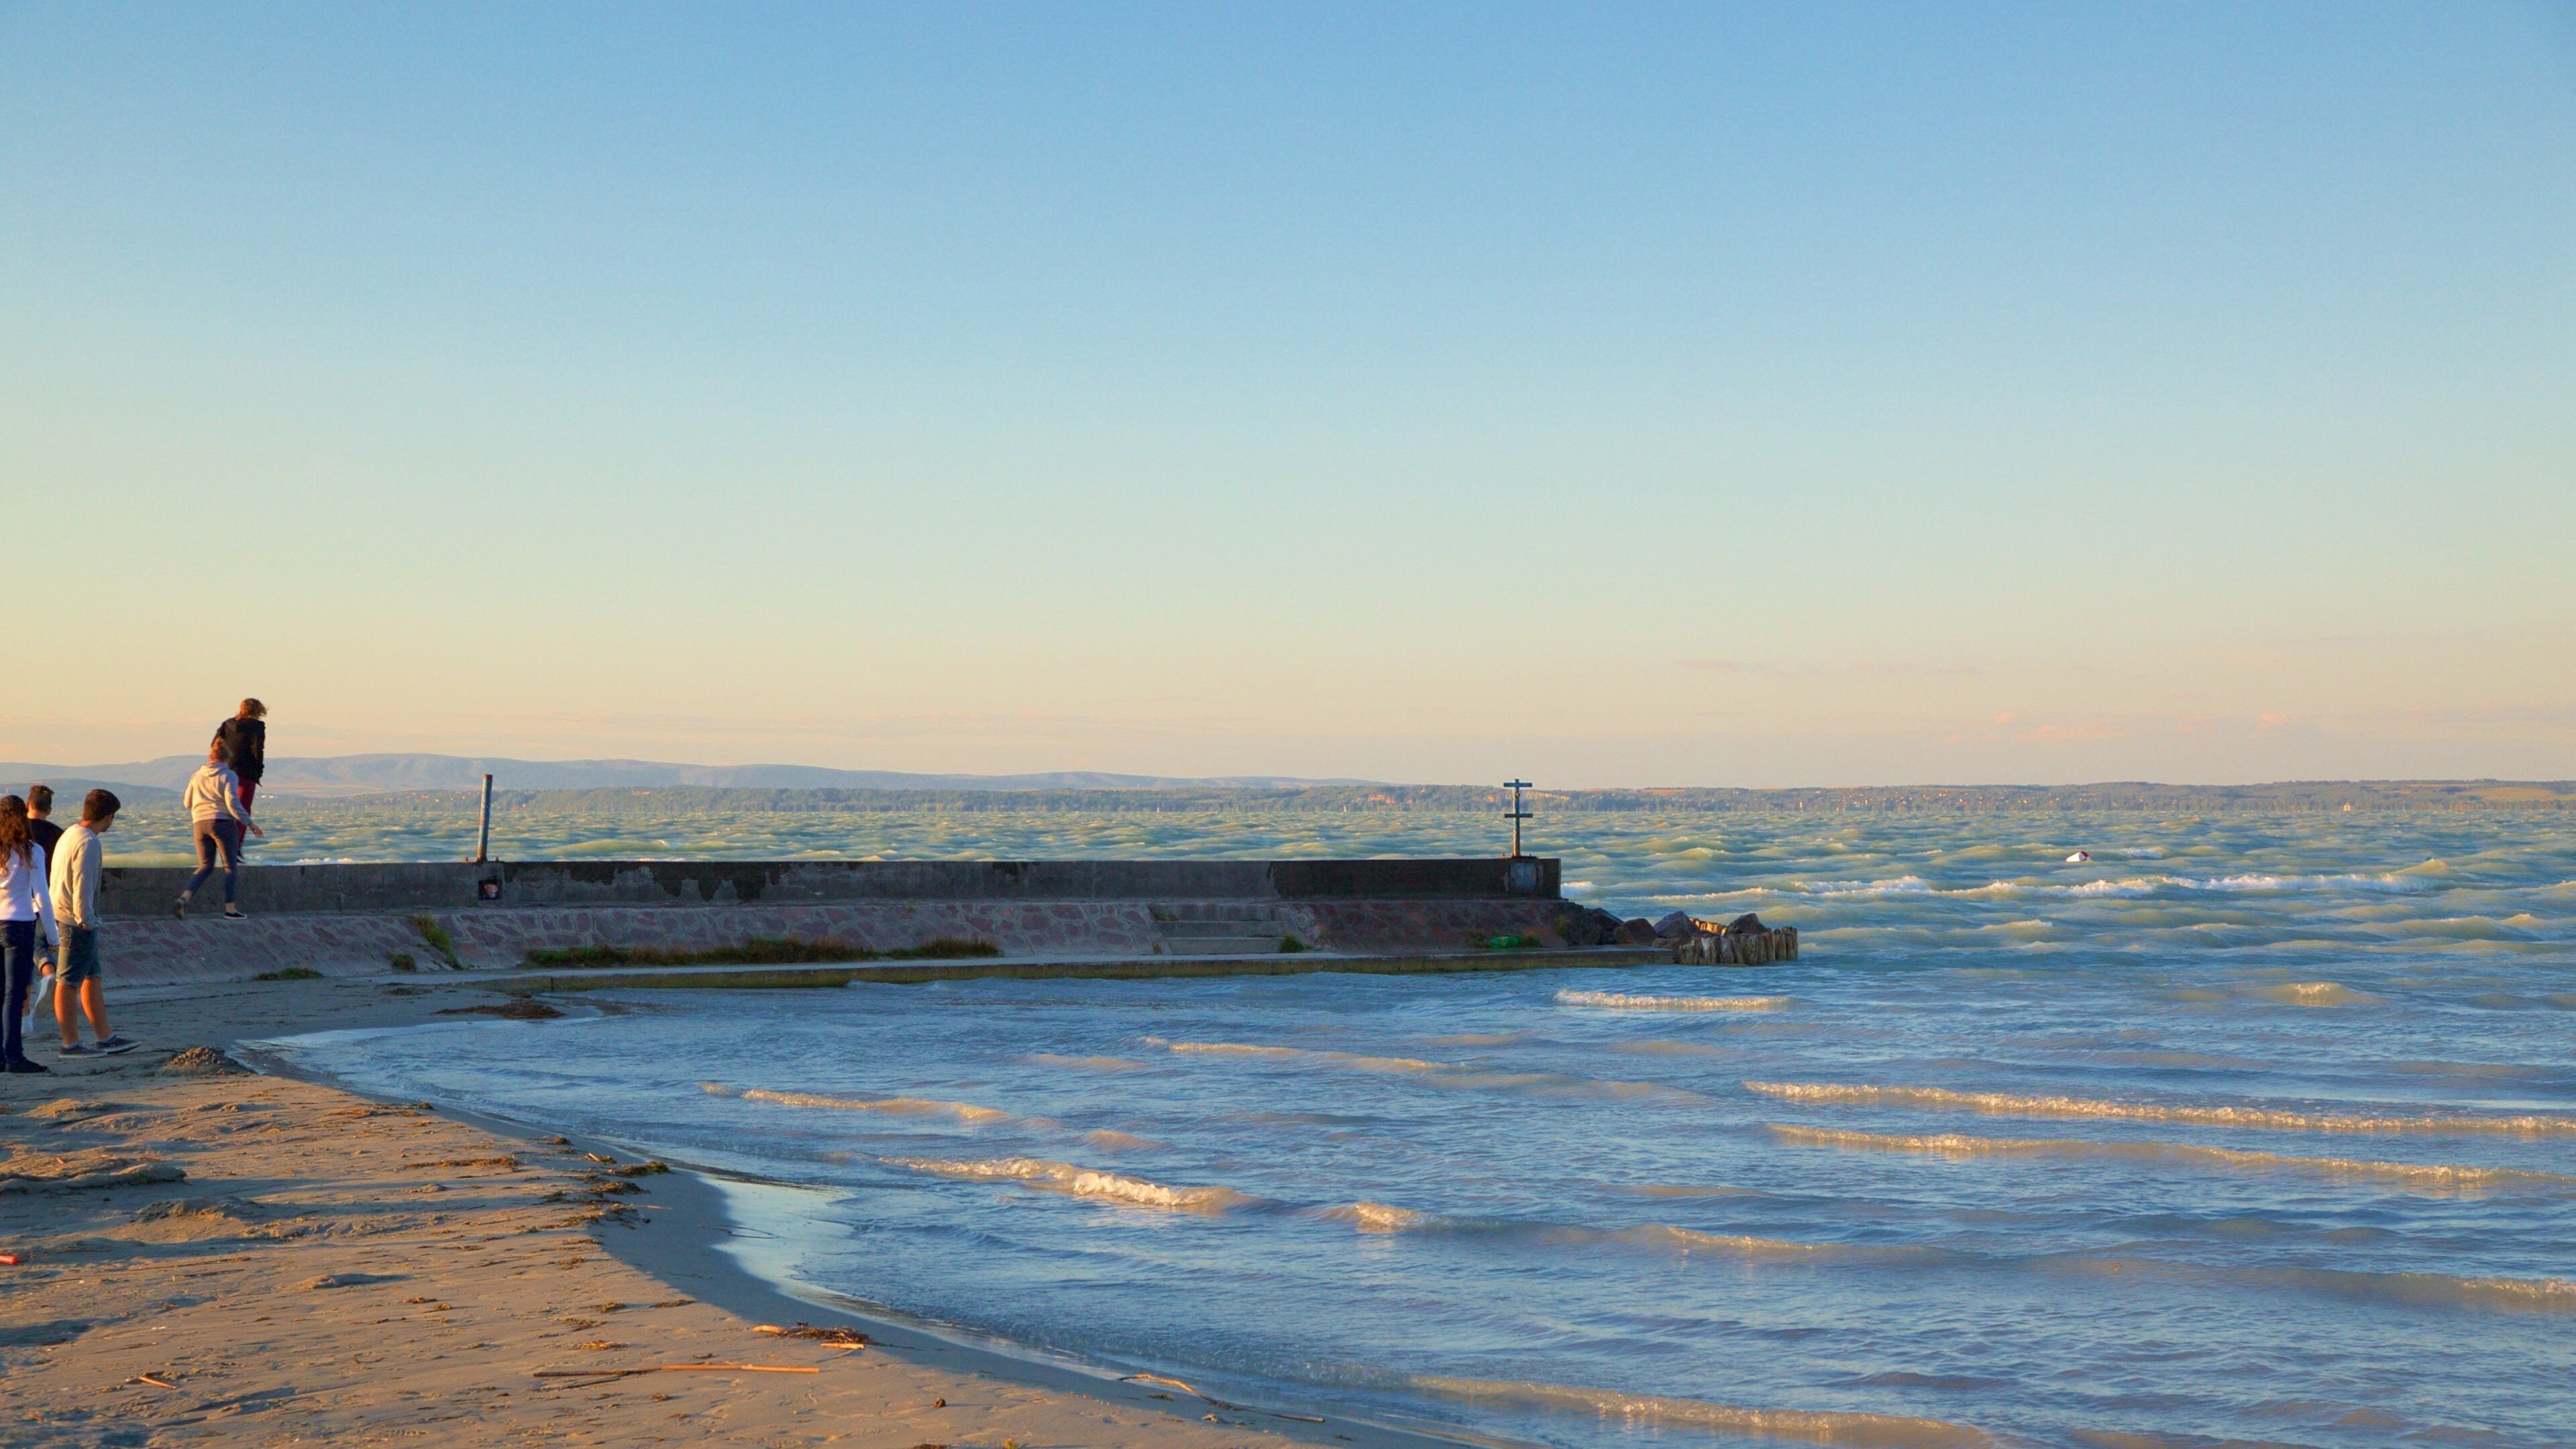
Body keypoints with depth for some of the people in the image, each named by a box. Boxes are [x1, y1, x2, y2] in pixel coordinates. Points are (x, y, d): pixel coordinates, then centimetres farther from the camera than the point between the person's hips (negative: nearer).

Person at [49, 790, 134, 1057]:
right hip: (76, 924, -10)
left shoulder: (69, 835, 13)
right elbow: (82, 885, -22)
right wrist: (85, 920, -16)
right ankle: (71, 1043, 2)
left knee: (91, 978, 13)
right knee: (68, 982, -3)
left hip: (63, 918, 10)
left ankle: (105, 1037, 17)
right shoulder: (87, 843, -17)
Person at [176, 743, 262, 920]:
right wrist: (249, 822, -7)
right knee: (231, 866, 4)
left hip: (200, 824, 5)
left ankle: (184, 898, -9)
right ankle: (230, 909, 1)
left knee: (205, 866, 12)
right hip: (223, 823, -5)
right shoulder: (228, 776, -6)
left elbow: (188, 802, 16)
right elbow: (233, 804, -14)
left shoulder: (197, 776, 10)